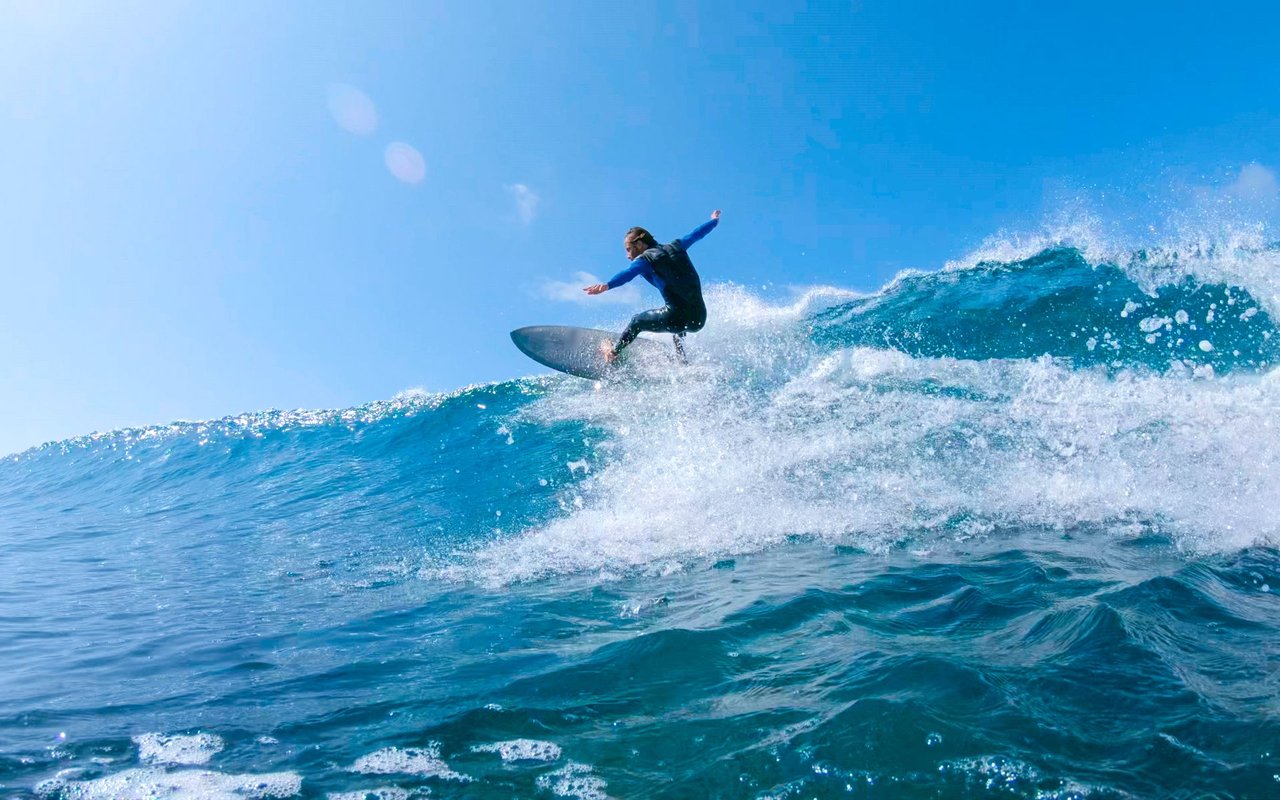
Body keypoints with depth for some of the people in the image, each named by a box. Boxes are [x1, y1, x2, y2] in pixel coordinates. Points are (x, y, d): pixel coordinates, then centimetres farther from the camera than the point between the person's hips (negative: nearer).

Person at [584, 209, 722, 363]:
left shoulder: (645, 259, 0)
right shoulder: (675, 247, 18)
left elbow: (628, 273, -21)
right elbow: (696, 235, 33)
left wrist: (607, 285, -38)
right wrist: (714, 221, 52)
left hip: (679, 316, -6)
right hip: (700, 317, 7)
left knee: (637, 321, 17)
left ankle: (614, 352, 30)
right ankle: (682, 361, 37)